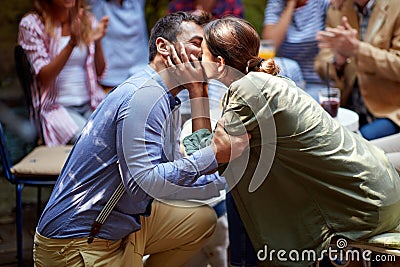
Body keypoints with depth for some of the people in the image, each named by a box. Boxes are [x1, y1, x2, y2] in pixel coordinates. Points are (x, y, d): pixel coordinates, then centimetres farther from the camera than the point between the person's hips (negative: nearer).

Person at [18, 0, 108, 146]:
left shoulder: (87, 20, 10)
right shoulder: (31, 24, -3)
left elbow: (100, 72, 8)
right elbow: (44, 78, -12)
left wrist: (97, 42, -11)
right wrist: (72, 43, -24)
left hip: (91, 103, 4)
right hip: (57, 106, -4)